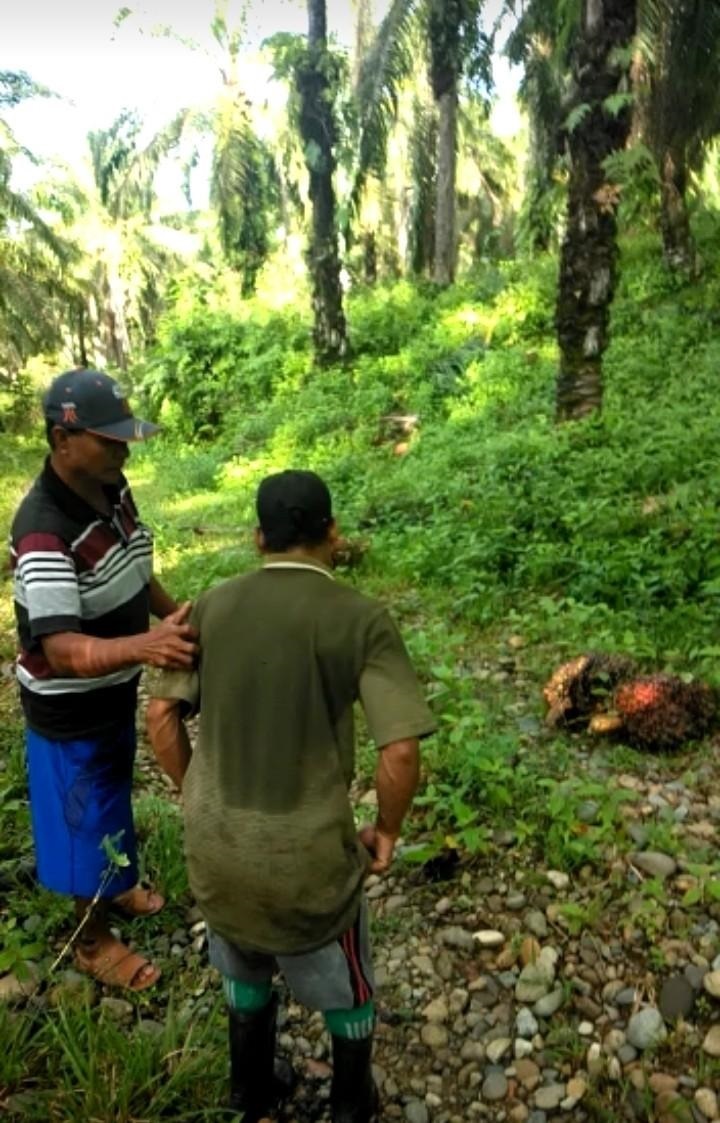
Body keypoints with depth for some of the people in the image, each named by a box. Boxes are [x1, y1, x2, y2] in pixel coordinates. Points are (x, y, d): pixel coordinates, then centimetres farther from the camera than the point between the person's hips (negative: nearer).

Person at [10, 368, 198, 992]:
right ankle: (94, 941, 37)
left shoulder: (113, 489, -6)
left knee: (113, 797, 29)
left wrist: (182, 621, 10)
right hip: (70, 708, -8)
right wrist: (144, 645, -56)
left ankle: (116, 885, 55)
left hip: (116, 687, 8)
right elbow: (63, 650, -40)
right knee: (85, 818, 12)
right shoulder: (44, 531, -33)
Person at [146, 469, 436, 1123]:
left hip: (215, 839, 4)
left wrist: (197, 801, 12)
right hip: (306, 847, -3)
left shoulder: (214, 606, -3)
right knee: (344, 984, 26)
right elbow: (401, 751, -20)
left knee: (245, 966, 32)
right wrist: (388, 831, -2)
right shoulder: (362, 620, -15)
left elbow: (161, 716, -1)